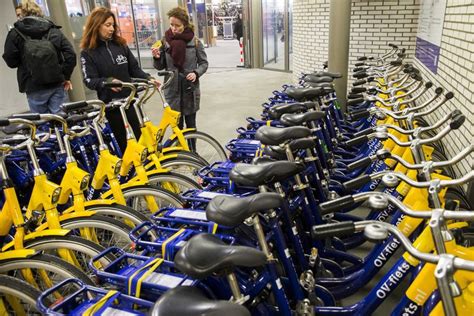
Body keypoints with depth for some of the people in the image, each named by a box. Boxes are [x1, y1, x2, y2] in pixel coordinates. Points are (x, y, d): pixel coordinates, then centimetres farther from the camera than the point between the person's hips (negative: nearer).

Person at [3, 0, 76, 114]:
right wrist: (66, 76, 5)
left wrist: (24, 58, 19)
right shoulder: (53, 30, 7)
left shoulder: (15, 33, 2)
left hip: (35, 88, -2)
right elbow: (70, 54, -2)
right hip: (57, 84, 2)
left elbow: (10, 61, -1)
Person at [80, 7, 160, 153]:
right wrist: (108, 82, -33)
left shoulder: (120, 44, 5)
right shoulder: (88, 52, -5)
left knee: (142, 136, 7)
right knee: (122, 141, 8)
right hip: (111, 103, -3)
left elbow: (134, 69, 6)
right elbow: (90, 80, -13)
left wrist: (148, 78, -12)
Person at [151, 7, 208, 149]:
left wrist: (196, 73, -17)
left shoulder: (194, 41, -6)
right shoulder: (165, 41, 0)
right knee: (177, 125, 8)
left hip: (190, 89, -1)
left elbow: (204, 63, 2)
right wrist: (157, 58, -16)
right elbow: (160, 67, 5)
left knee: (190, 124, 10)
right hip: (172, 89, 1)